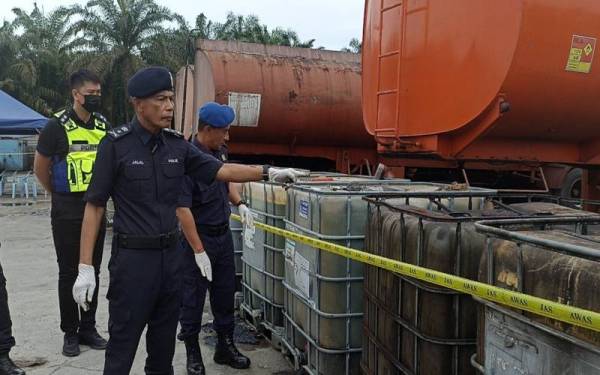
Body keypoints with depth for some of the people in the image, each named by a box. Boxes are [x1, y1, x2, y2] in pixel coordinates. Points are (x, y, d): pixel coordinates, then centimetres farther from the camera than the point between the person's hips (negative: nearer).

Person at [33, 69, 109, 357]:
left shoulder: (104, 126, 5)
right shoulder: (57, 126, -9)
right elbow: (40, 168, 0)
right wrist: (60, 195, 9)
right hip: (66, 212, -4)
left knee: (92, 270, 10)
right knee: (69, 272, 4)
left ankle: (88, 328, 22)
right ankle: (70, 332, 16)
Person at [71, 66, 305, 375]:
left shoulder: (177, 145, 4)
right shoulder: (116, 144, -10)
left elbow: (221, 171, 3)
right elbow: (95, 205, -8)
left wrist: (267, 172, -10)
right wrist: (85, 268, -11)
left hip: (170, 255, 5)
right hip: (132, 257, -5)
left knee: (164, 343, 17)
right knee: (122, 346, 4)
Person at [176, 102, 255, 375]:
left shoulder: (220, 151, 2)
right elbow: (183, 209, -25)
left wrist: (240, 204, 4)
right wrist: (198, 251, -25)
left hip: (224, 234, 8)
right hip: (198, 237, -7)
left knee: (225, 293, 16)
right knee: (193, 298, 7)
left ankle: (225, 347, 32)